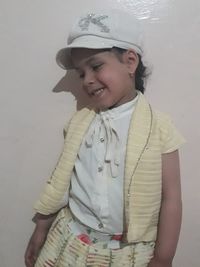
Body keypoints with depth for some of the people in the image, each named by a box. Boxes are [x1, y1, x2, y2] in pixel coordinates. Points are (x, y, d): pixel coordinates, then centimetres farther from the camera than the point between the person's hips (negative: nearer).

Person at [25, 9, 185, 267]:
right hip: (71, 242, 3)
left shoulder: (158, 127, -12)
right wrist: (41, 230, 11)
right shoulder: (79, 122, -1)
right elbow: (60, 182, 6)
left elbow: (170, 198, -10)